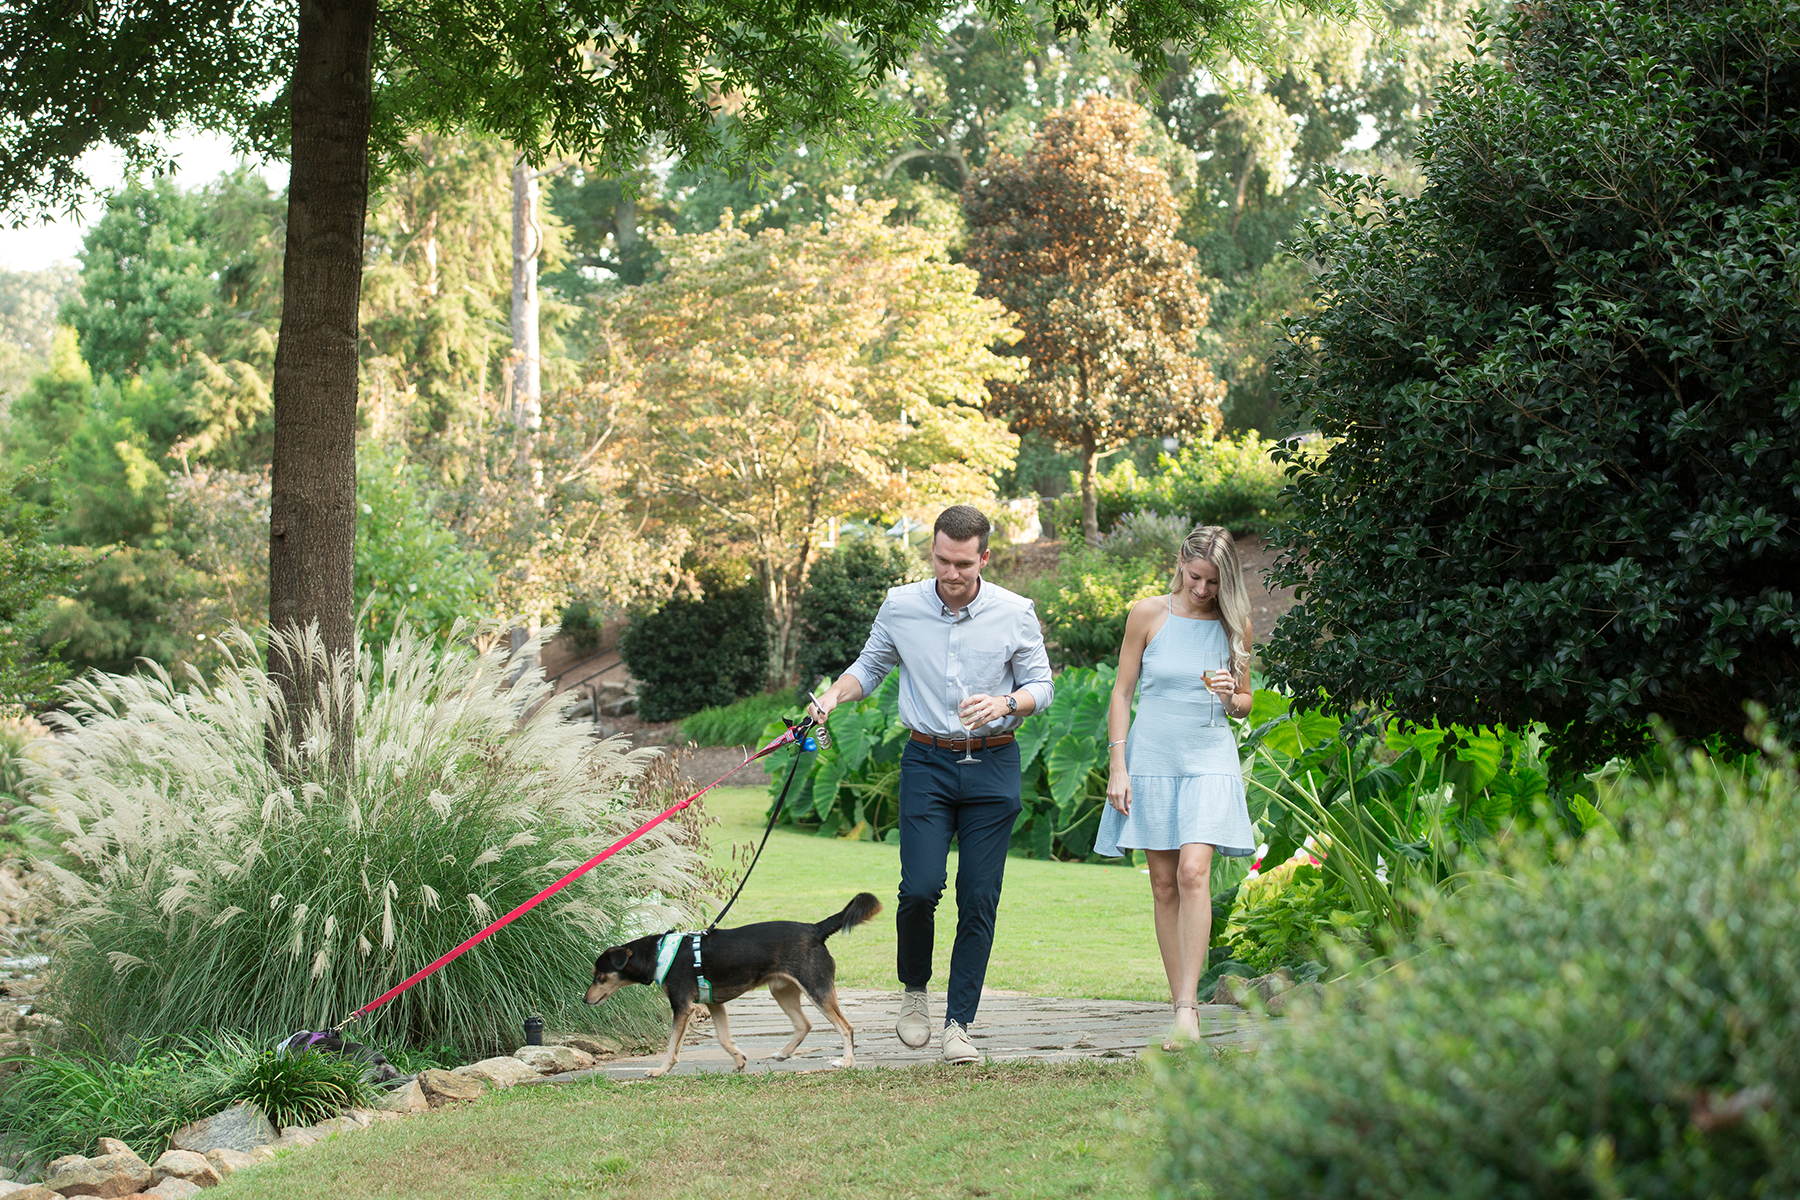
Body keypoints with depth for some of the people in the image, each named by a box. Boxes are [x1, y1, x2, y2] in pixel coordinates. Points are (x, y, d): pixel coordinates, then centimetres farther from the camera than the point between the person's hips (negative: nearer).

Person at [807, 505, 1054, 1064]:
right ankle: (914, 989, 14)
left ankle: (958, 1024, 7)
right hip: (927, 762, 0)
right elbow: (870, 667, 14)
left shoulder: (1015, 613, -3)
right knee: (920, 888, -13)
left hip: (992, 766, 0)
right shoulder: (900, 606, 0)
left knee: (979, 900, -2)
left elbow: (1041, 686, 4)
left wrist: (1005, 704, -17)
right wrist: (834, 694, -5)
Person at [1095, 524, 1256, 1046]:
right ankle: (1181, 1006, 9)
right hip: (1152, 761, 1)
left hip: (1210, 760, -1)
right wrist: (1117, 767, -3)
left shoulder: (1235, 625, 4)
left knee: (1193, 873, -17)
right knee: (1164, 885, 2)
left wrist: (1230, 697, -10)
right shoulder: (1149, 615, 0)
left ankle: (1188, 1008, -20)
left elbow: (1245, 705, 14)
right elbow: (1121, 693, 4)